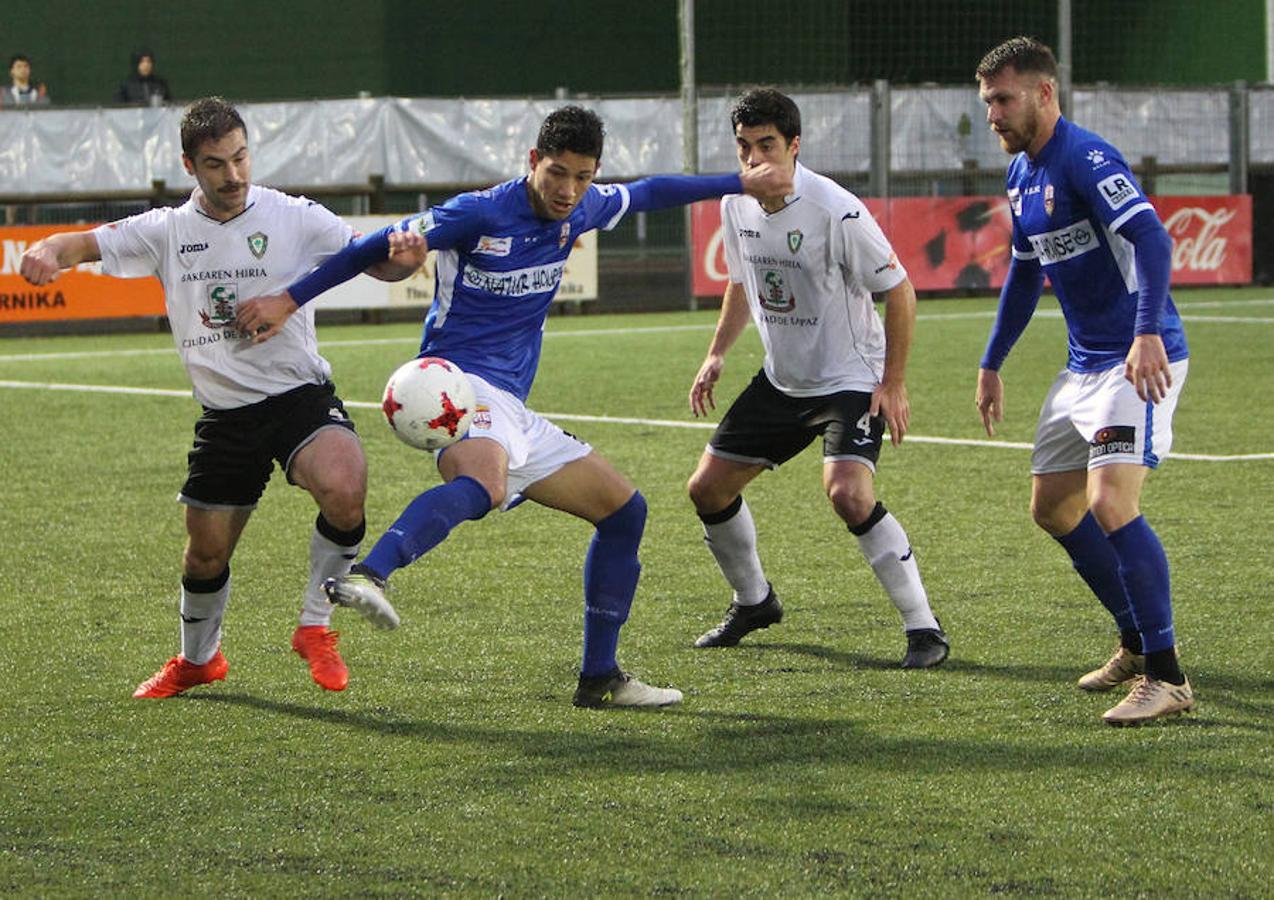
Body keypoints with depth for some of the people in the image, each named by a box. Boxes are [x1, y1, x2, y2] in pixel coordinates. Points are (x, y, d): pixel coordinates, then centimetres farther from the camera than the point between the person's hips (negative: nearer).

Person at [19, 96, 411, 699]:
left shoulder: (295, 218, -3)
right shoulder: (168, 231, 5)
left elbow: (376, 263, -2)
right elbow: (88, 243, 2)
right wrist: (49, 251, -22)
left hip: (299, 395, -3)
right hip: (224, 416, 3)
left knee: (344, 491, -32)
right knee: (205, 555, 8)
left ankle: (315, 627, -8)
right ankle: (197, 660, 40)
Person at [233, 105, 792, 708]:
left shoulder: (579, 211, 11)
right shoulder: (481, 215, -9)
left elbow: (647, 193, 31)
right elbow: (380, 246, -5)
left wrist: (739, 184, 35)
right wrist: (289, 301, -7)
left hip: (511, 410, 9)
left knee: (624, 510, 11)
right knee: (484, 484, -41)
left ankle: (600, 678, 16)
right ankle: (366, 577, -62)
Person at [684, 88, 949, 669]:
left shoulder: (835, 211, -23)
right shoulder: (736, 206, -2)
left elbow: (899, 290, -15)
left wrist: (893, 383, -16)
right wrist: (716, 354, 9)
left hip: (851, 380, -7)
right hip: (781, 380, 7)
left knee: (848, 492, -29)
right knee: (708, 488, 7)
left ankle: (923, 629, -18)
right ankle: (754, 601, 33)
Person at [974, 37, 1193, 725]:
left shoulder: (1085, 159, -17)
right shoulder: (1021, 175, 12)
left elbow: (1150, 238, -31)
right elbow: (1026, 273, 26)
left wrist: (1148, 333, -42)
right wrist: (992, 363, 29)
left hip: (1140, 360, -10)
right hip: (1086, 362, 10)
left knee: (1110, 505, -22)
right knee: (1053, 507, 14)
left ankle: (1166, 677, -17)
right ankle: (1138, 644, 28)